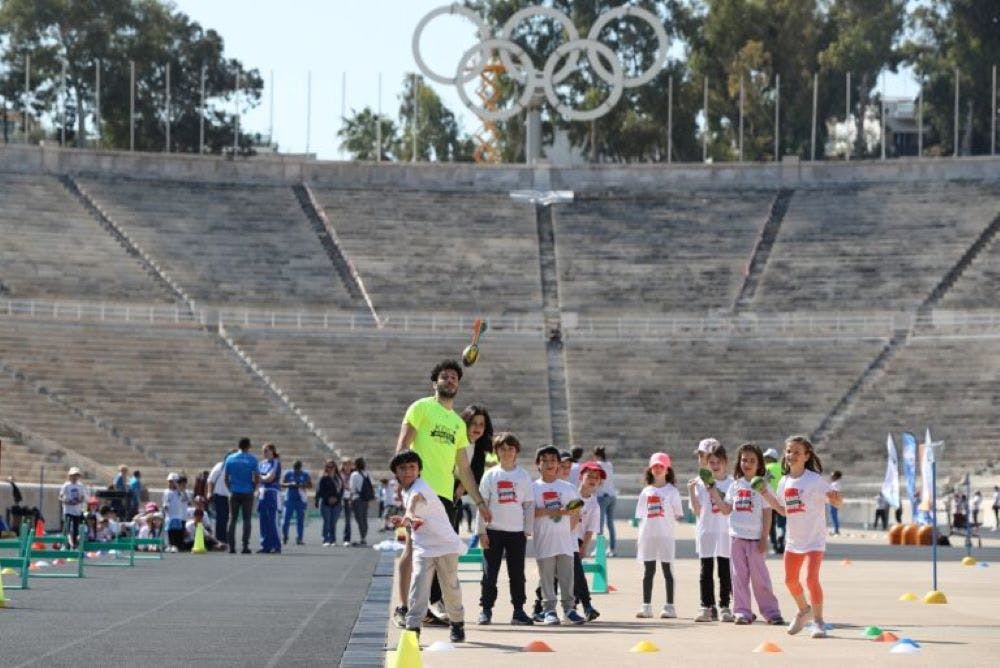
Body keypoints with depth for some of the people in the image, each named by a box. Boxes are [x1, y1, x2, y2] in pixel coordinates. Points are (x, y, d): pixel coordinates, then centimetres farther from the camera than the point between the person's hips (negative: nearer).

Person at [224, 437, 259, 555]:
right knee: (247, 520, 3)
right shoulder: (252, 460, -3)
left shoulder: (230, 459, 3)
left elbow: (225, 477, 5)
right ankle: (245, 546, -3)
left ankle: (231, 546, 0)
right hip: (248, 493, -2)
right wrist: (253, 488, 10)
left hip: (234, 493, 2)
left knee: (232, 519, 5)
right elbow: (257, 478, -5)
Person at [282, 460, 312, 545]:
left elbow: (310, 485, 6)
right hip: (289, 499, 0)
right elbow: (282, 484, 5)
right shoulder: (288, 474, 6)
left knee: (300, 520, -1)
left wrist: (303, 485, -14)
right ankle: (284, 537, 7)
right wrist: (290, 484, -13)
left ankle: (299, 539, 3)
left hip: (301, 500, 0)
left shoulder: (305, 474, 6)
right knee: (286, 518, -7)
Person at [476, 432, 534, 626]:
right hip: (493, 531, -1)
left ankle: (518, 610, 9)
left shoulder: (524, 476, 5)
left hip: (517, 532, 1)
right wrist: (481, 532, -4)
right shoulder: (490, 475, 2)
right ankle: (486, 610, 6)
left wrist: (527, 531, 2)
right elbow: (482, 504, 2)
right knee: (490, 573, 0)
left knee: (517, 573, 3)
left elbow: (529, 505, 7)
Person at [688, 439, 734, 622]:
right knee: (706, 571, 2)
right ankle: (707, 607, 5)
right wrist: (691, 491, -8)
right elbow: (697, 511, 2)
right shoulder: (701, 483, 4)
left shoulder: (731, 483, 3)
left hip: (726, 531, 0)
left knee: (725, 571, 3)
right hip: (706, 531, 0)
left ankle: (724, 607, 9)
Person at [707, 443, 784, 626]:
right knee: (739, 576, 4)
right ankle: (742, 612, 9)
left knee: (759, 576, -4)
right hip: (736, 536, 4)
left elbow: (767, 513, -4)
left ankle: (771, 611, 3)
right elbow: (726, 510, 10)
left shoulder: (762, 485, -2)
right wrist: (714, 495, -1)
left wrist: (764, 538, -8)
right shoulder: (735, 485, 10)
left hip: (755, 537, -4)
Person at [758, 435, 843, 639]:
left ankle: (818, 621, -5)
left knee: (811, 578, -17)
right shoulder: (785, 481, 5)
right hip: (793, 539, 7)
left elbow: (835, 501, -16)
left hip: (815, 538, -7)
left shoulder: (814, 479, -13)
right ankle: (804, 609, 38)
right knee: (790, 580, 12)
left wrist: (836, 498, -39)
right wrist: (766, 494, 9)